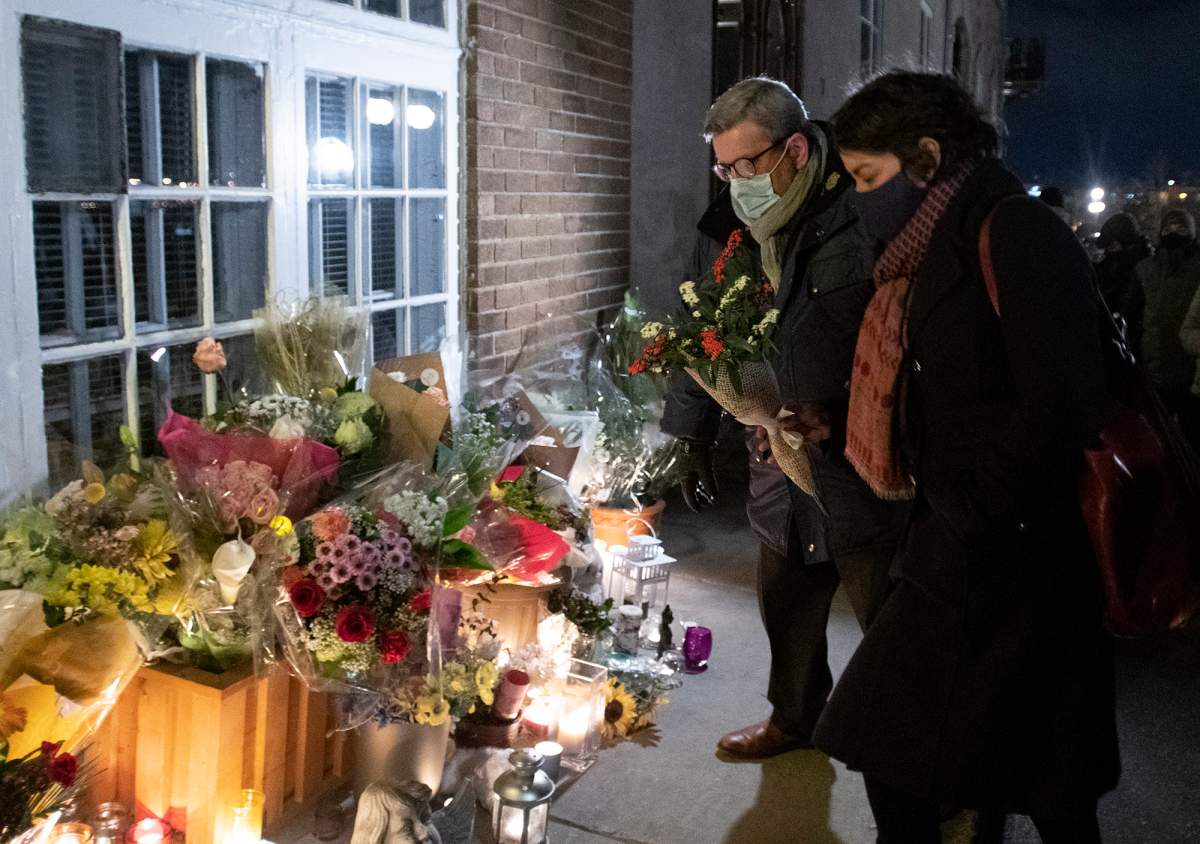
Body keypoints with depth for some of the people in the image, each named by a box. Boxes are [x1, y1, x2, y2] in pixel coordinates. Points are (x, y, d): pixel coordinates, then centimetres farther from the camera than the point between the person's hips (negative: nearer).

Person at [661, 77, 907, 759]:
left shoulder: (863, 222, -16)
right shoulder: (737, 228, 5)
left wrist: (838, 415, -21)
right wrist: (694, 437, 12)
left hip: (860, 466, -6)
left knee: (885, 613, 7)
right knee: (786, 602, 19)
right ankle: (795, 718, 41)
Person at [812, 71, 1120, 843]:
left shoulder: (1014, 232, -15)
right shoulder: (933, 252, 12)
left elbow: (1058, 408, -22)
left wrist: (970, 509, -13)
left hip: (1020, 559, -9)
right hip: (952, 555, 9)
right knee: (888, 746, 14)